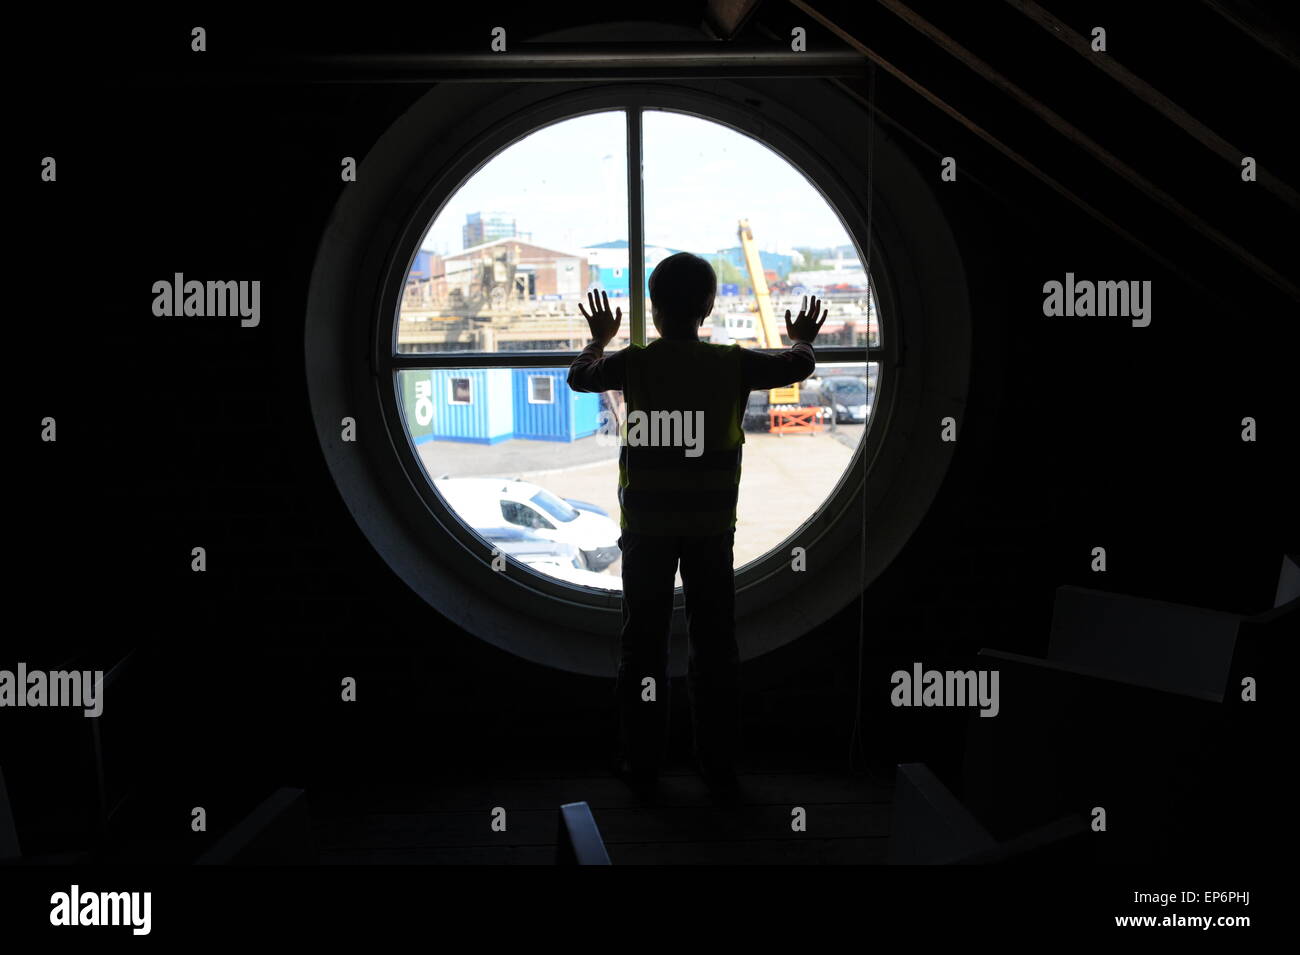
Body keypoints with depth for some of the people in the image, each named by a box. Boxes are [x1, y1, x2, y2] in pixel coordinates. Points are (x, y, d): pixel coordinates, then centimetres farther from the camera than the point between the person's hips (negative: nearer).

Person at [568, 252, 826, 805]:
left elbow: (579, 377, 14)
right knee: (714, 646, 7)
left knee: (643, 644, 9)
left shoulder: (634, 364, -7)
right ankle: (720, 771, 12)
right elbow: (796, 367, 11)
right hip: (711, 529, 0)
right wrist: (802, 341, 33)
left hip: (646, 527, 0)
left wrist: (599, 339, 33)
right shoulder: (731, 365, -7)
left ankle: (642, 765, 15)